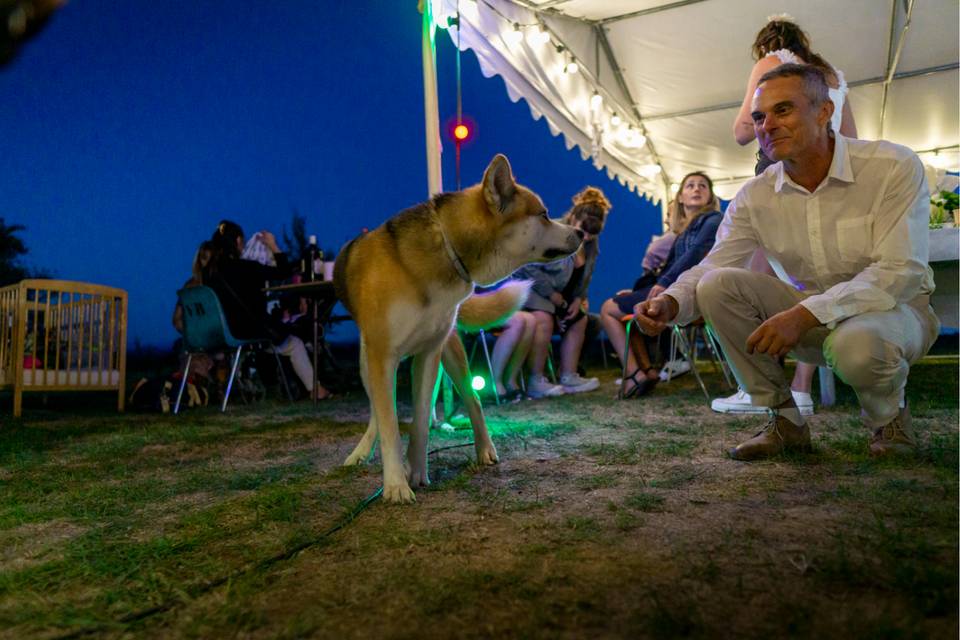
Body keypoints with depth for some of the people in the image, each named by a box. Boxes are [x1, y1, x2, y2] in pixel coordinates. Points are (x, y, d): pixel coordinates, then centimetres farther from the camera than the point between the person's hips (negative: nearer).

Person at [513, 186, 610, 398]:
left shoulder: (592, 243, 2)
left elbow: (585, 277, 12)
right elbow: (528, 267, -26)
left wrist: (578, 299, -6)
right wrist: (553, 295, -23)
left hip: (558, 293, 9)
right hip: (529, 284, -9)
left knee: (579, 319, 2)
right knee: (544, 319, -32)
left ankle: (569, 376, 6)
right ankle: (535, 381, -26)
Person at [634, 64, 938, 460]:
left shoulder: (893, 167, -17)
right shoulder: (755, 197, -5)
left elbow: (901, 273, -24)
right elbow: (709, 268, -9)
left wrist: (804, 313, -37)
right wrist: (669, 302, -34)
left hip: (891, 309, -4)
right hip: (812, 320, 4)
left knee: (857, 343, -40)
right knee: (717, 286, -19)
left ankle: (889, 414, -1)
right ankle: (784, 419, -6)